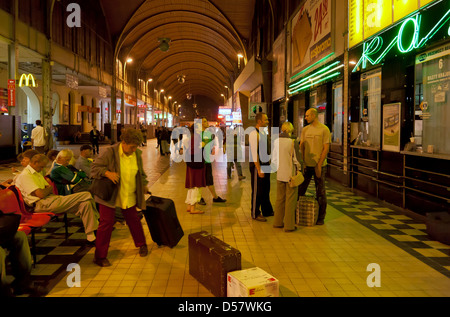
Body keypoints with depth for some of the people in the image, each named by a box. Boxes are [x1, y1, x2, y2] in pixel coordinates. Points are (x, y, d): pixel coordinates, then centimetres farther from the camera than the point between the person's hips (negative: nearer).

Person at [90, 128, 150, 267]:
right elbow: (94, 167, -12)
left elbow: (141, 172, 17)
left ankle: (142, 244, 38)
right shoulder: (110, 152, -15)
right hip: (109, 195, -4)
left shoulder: (137, 154, 0)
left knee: (133, 220, 16)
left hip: (129, 196, 4)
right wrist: (107, 173, -28)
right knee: (106, 223, -3)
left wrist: (144, 185, 16)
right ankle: (100, 256, 10)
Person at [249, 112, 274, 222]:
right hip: (257, 165, -9)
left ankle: (267, 211, 32)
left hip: (266, 164, 9)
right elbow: (254, 153, -21)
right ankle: (255, 214, 14)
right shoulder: (254, 134, -17)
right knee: (257, 191, 1)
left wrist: (268, 164, 14)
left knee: (266, 189, 18)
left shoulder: (264, 133, 11)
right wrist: (259, 169, -22)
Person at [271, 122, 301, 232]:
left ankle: (278, 222, 26)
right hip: (291, 174, -5)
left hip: (280, 174, 5)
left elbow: (274, 159, 6)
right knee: (291, 200, 4)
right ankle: (289, 225, 9)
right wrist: (299, 169, 8)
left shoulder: (276, 141, 0)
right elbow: (296, 159, -9)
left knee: (280, 199, 16)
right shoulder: (292, 142, -15)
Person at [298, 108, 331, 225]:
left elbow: (326, 148, -9)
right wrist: (302, 162, -2)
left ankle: (321, 217, 16)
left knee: (320, 192, 5)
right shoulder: (305, 130, 9)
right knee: (300, 190, 6)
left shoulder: (324, 129, -5)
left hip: (319, 166, -4)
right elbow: (301, 147, 9)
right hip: (306, 165, 4)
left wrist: (319, 165, -14)